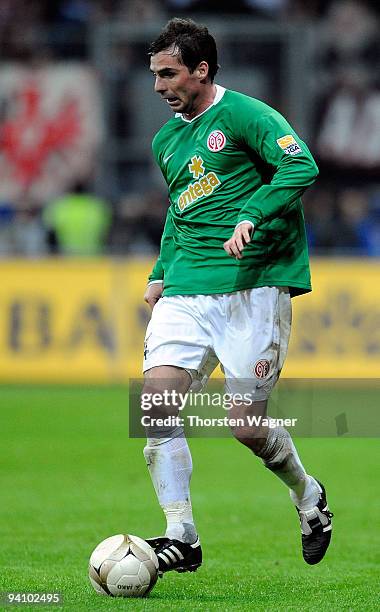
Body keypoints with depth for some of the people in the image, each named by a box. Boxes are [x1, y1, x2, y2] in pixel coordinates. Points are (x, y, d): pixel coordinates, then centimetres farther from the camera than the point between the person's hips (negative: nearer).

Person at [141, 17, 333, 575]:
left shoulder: (244, 115, -6)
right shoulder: (166, 140, 18)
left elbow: (302, 167, -19)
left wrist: (251, 217, -29)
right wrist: (161, 272, 20)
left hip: (253, 285, -7)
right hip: (186, 291, 7)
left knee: (246, 426, -7)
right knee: (156, 397, -14)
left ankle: (308, 494, 24)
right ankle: (181, 537, -11)